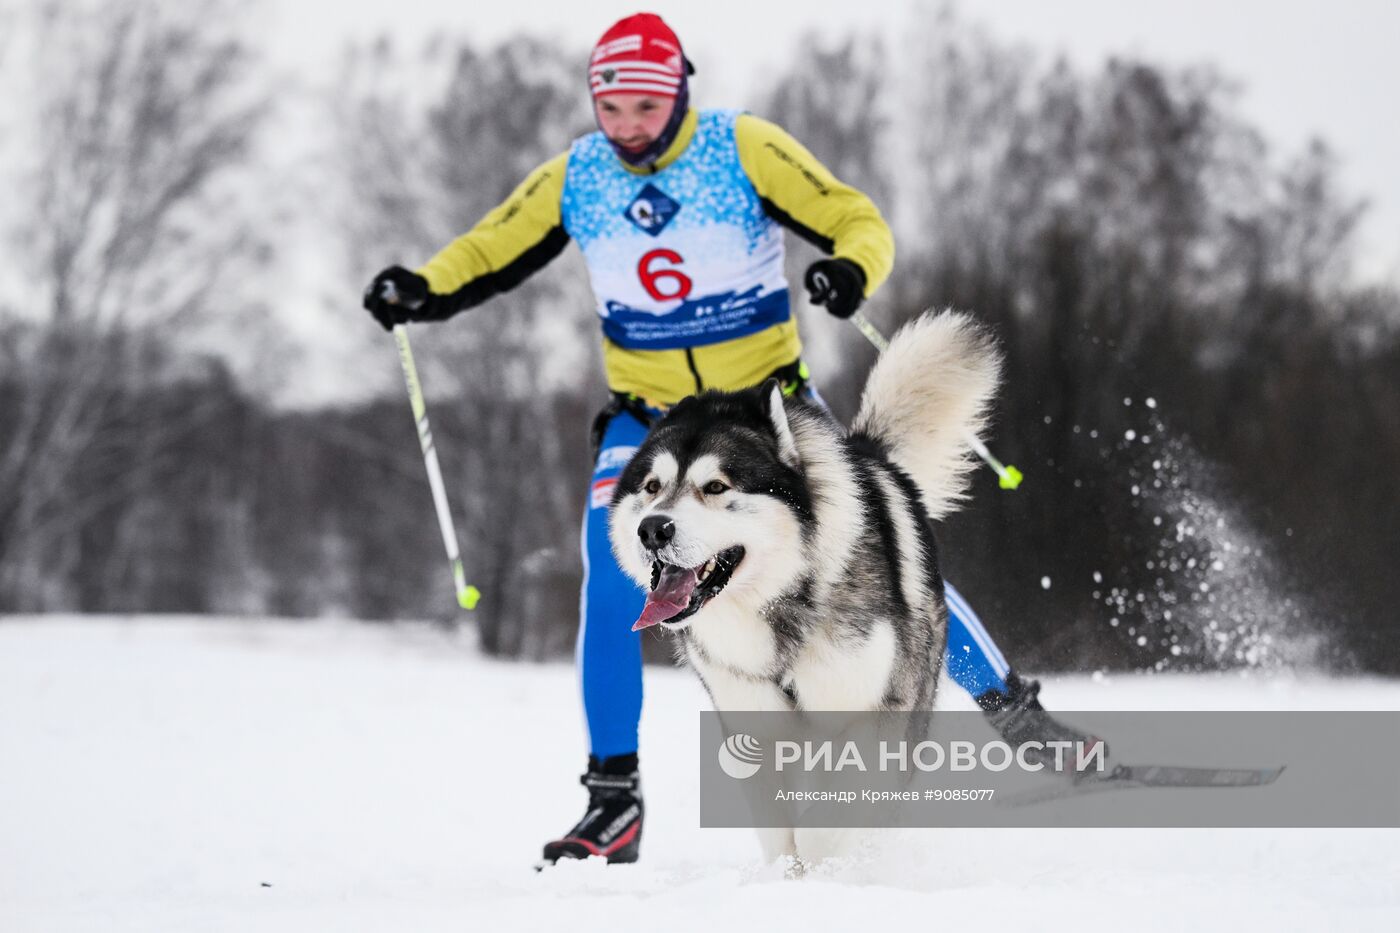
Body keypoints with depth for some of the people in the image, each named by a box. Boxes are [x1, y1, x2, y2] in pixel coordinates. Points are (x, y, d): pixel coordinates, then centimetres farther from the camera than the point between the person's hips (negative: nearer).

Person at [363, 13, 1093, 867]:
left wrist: (853, 268, -35)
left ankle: (1011, 710, 10)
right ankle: (615, 798, -9)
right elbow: (487, 254, 4)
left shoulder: (746, 150, -12)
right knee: (612, 578, -18)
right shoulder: (573, 179, -3)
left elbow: (860, 222, -13)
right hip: (648, 419, 2)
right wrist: (420, 291, -16)